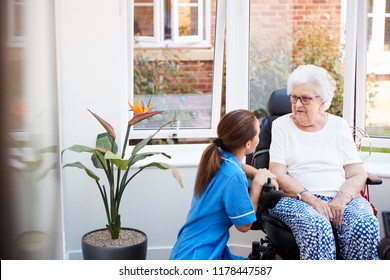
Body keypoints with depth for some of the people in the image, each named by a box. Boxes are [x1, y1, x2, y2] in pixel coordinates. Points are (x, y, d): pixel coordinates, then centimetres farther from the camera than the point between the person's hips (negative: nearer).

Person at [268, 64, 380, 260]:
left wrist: (341, 199, -13)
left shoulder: (339, 125, 15)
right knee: (317, 228, -36)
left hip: (342, 198, 2)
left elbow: (358, 175, 8)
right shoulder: (281, 125, 11)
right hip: (295, 199, -2)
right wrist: (310, 199, -15)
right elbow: (278, 174, 0)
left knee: (366, 227, -30)